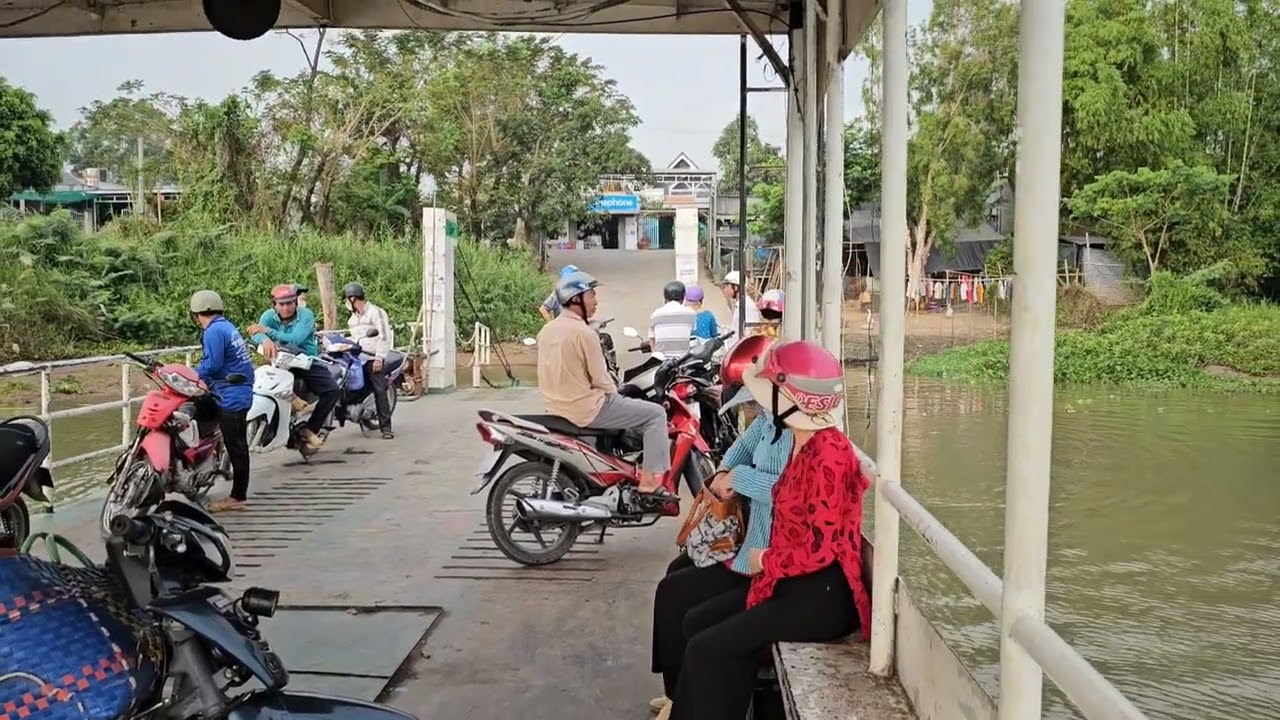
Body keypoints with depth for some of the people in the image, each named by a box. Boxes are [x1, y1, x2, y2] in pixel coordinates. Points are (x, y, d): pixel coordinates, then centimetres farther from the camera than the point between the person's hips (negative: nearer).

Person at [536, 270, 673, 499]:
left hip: (556, 406, 9)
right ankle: (650, 481, -6)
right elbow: (600, 379, -15)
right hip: (586, 409, -9)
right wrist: (615, 394, 6)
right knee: (655, 413, -2)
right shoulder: (583, 332, -19)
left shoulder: (547, 330, 7)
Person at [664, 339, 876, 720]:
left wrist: (765, 561, -9)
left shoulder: (827, 455, -22)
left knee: (707, 649, -12)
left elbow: (823, 549, -23)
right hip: (792, 581, 10)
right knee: (696, 622, 10)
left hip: (822, 596, -10)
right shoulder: (804, 444, 8)